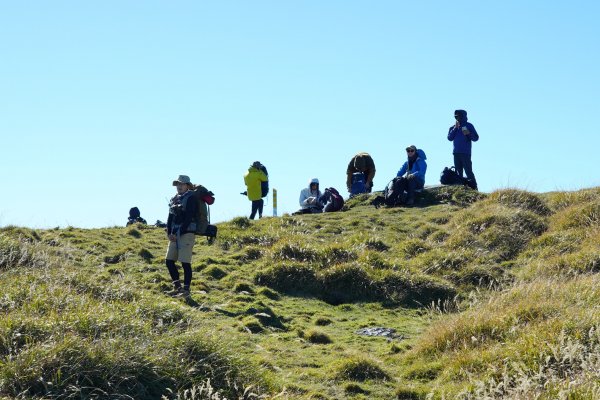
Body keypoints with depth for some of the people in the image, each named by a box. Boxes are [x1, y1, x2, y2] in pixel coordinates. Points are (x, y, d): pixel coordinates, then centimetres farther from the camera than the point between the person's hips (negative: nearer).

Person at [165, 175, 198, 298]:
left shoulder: (190, 199, -7)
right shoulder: (174, 199, 15)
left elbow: (188, 218, -14)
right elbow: (170, 217, 14)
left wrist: (179, 233, -16)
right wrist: (169, 233, 0)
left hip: (186, 233, -8)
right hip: (174, 235, 8)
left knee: (185, 263, -7)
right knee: (169, 261, 7)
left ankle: (186, 289, -1)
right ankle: (177, 286, 18)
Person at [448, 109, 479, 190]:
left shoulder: (469, 126, 6)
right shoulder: (453, 127, 17)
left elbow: (476, 138, 2)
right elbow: (450, 138, 3)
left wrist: (469, 133, -16)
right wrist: (455, 128, -6)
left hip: (465, 153, -5)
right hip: (456, 153, 5)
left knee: (468, 171, -13)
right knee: (458, 172, 4)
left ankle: (474, 188, -16)